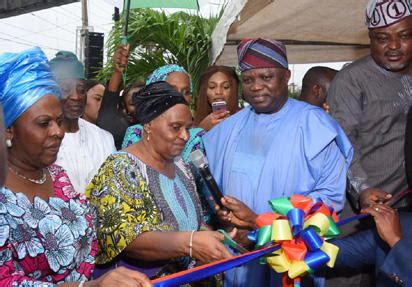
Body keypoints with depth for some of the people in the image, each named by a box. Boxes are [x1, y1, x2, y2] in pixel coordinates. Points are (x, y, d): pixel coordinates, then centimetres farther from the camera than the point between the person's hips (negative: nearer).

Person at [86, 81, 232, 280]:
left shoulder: (179, 165, 3)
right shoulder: (122, 168, -19)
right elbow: (121, 236, -29)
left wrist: (220, 237, -5)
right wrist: (188, 243, -39)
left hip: (183, 277, 7)